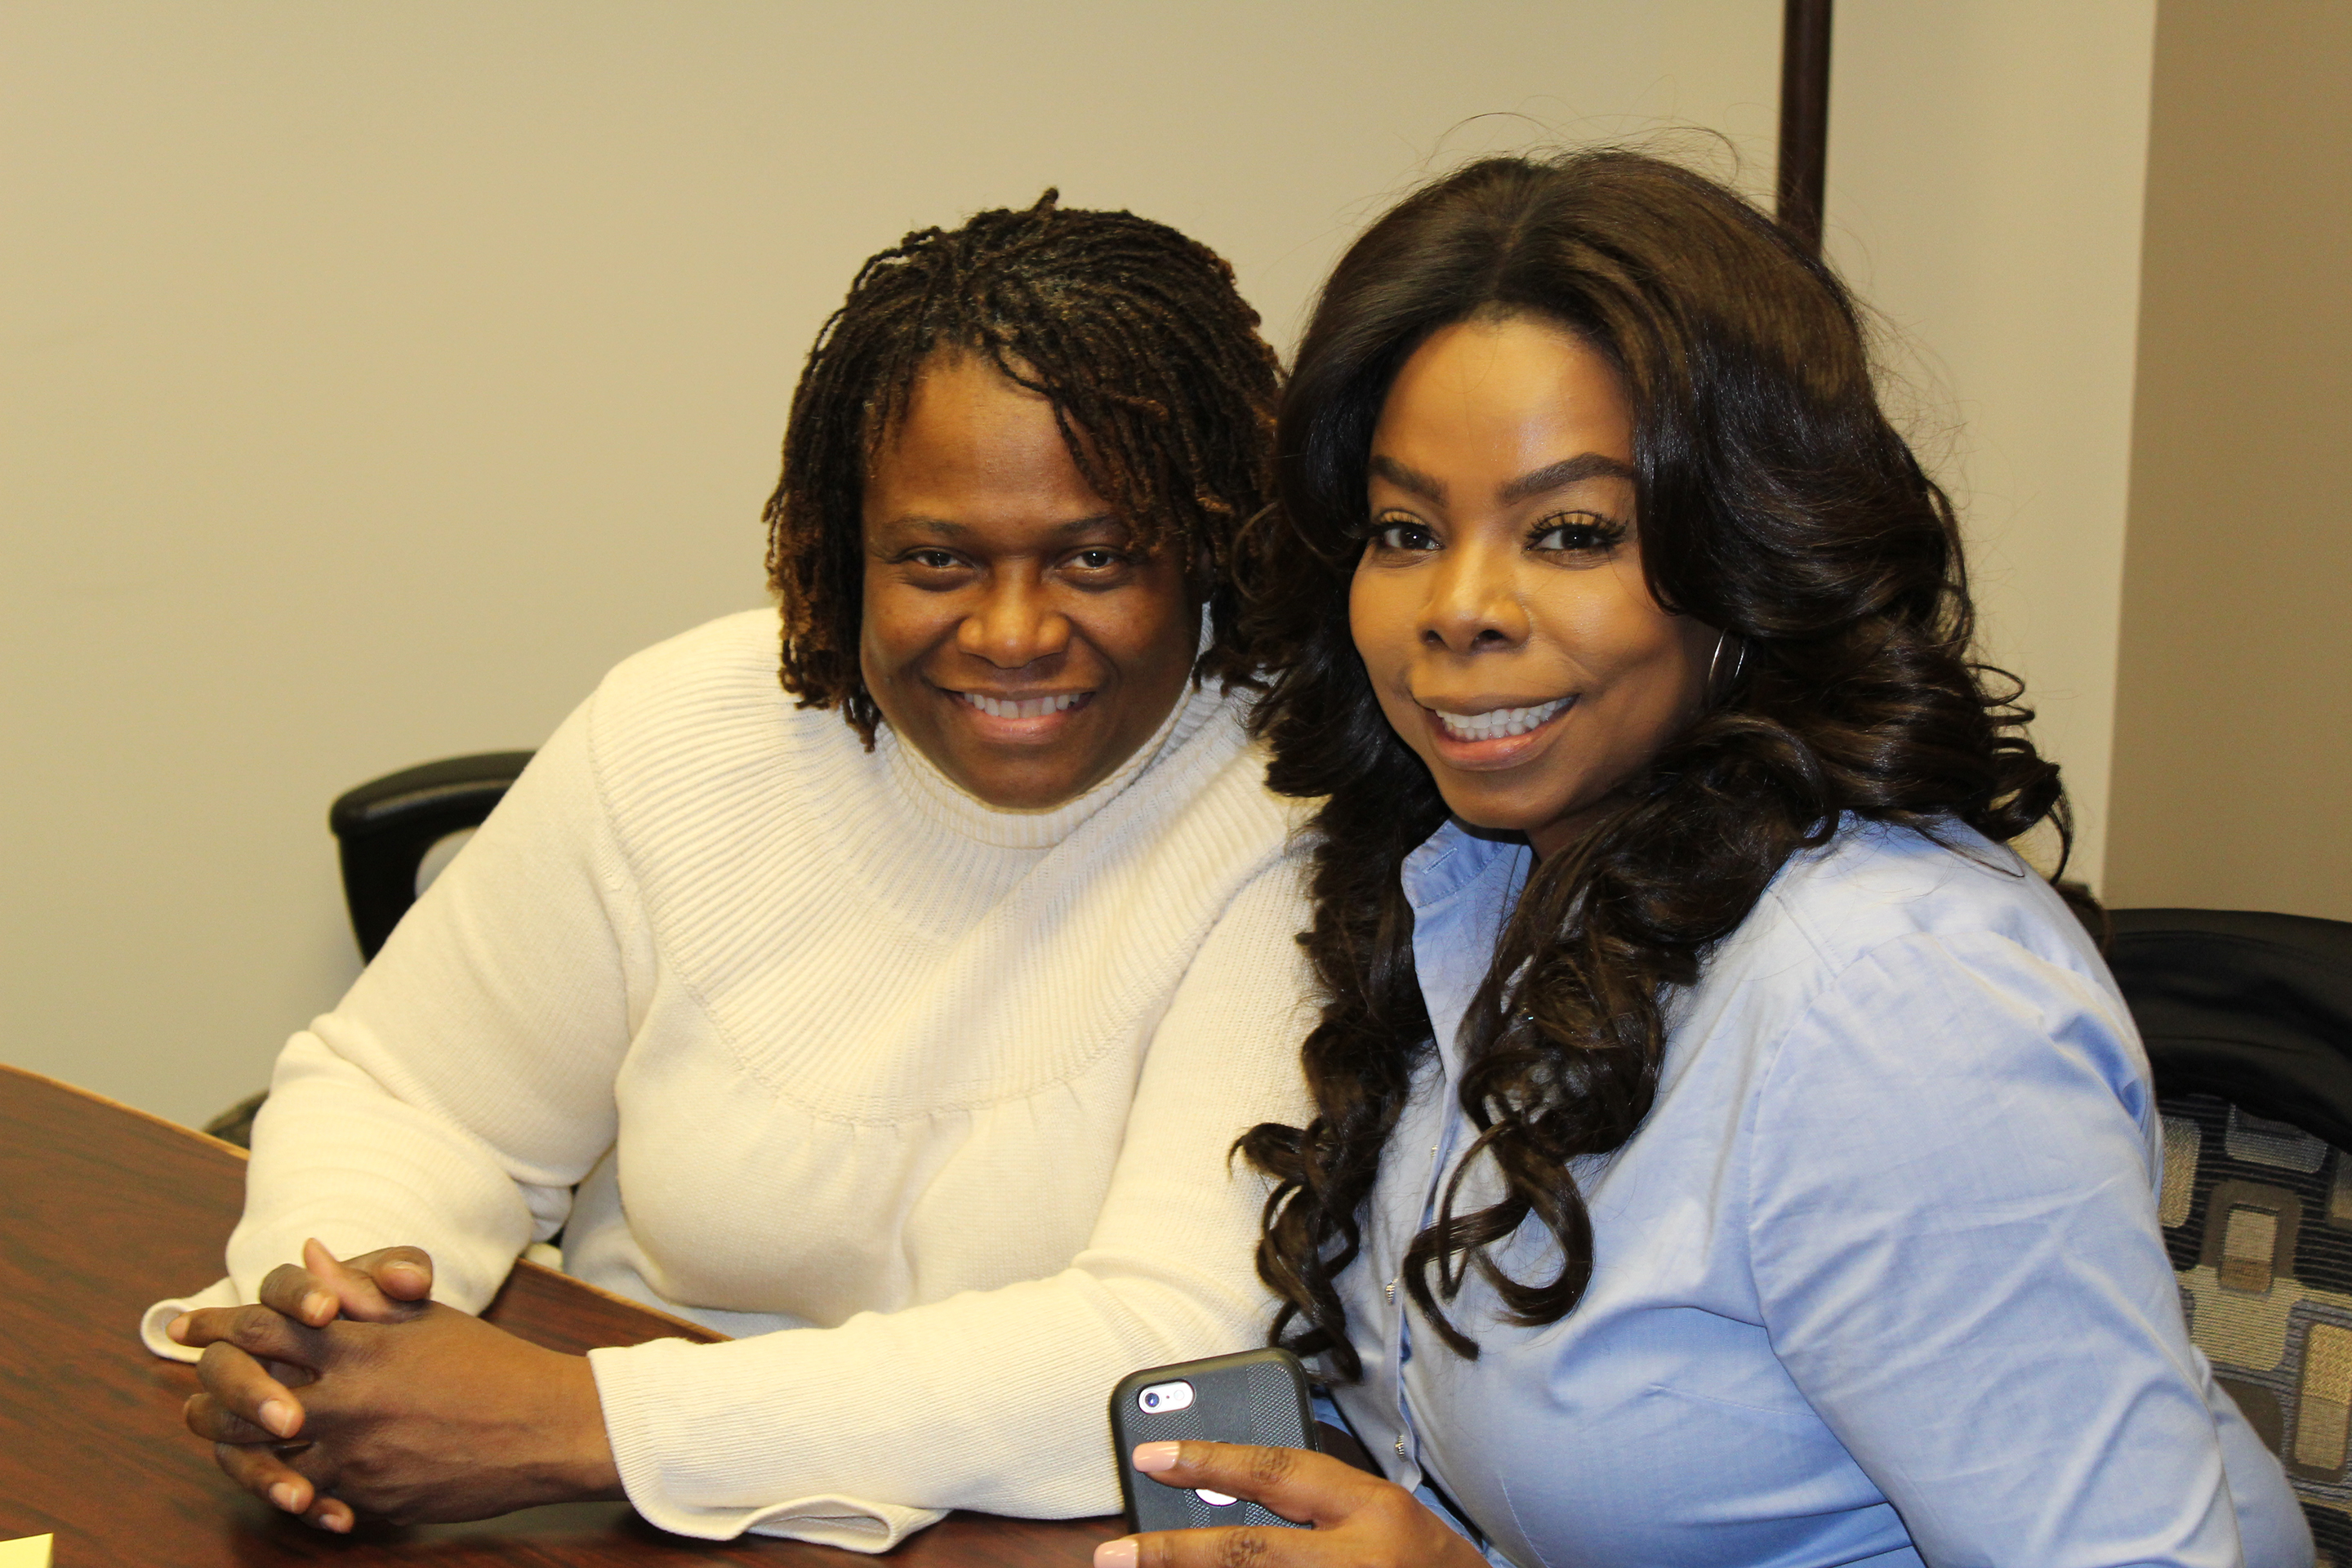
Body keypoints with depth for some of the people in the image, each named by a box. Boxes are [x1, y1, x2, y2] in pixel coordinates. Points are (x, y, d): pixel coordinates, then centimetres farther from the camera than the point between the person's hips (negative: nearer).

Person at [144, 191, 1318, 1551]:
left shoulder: (1292, 823, -15)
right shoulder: (679, 744, -4)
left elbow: (1172, 1351, -22)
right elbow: (406, 1097, 8)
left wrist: (581, 1423, -25)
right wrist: (318, 1296, -16)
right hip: (627, 1540, 3)